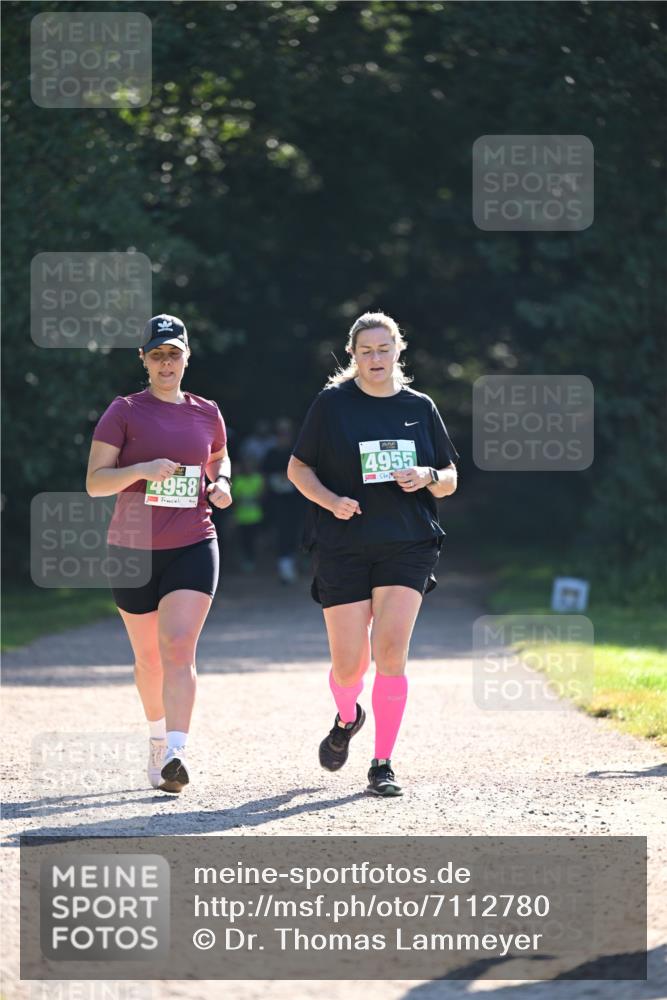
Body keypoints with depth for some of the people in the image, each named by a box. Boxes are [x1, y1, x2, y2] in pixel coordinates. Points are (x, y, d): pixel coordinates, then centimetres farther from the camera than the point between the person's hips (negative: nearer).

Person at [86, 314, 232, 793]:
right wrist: (143, 470, -22)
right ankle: (157, 738, 36)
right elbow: (95, 481, -6)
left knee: (179, 647, -17)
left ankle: (175, 755, -26)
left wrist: (221, 483, 5)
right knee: (148, 656, 12)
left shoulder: (207, 413, 8)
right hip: (133, 549, 0)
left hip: (193, 547, 0)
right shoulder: (124, 412, -1)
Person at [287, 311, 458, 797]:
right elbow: (298, 468, 6)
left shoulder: (420, 407, 8)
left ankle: (383, 765, -5)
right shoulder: (332, 404, 2)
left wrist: (428, 477, -9)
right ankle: (347, 718, 35)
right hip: (343, 547, -1)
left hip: (407, 546, 1)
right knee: (349, 665, -2)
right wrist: (332, 501, -12)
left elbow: (450, 480, 14)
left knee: (390, 651, -15)